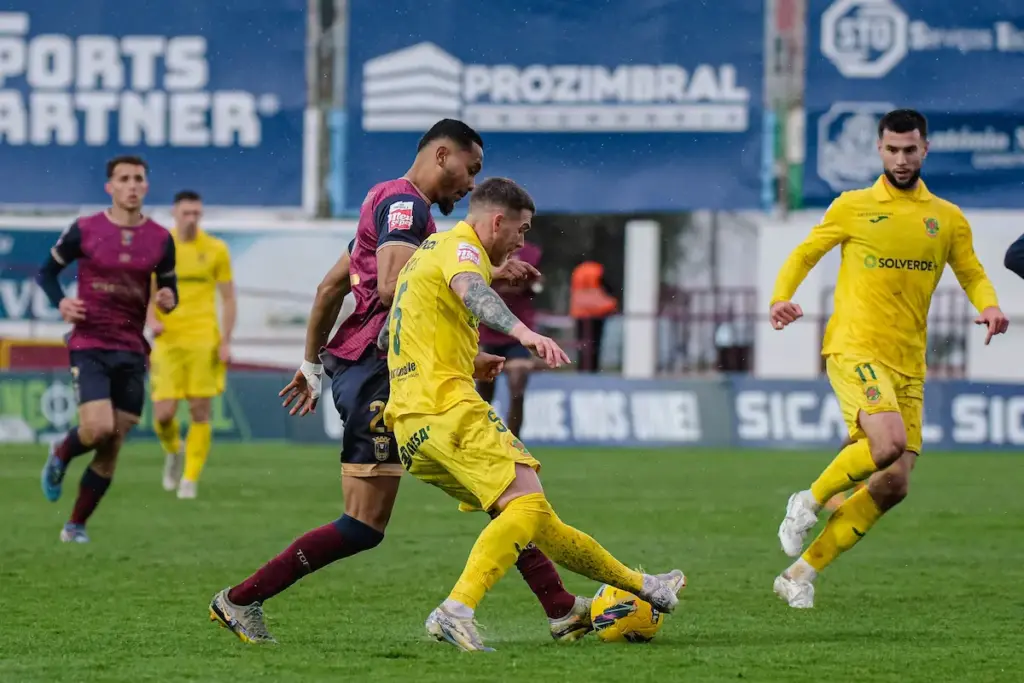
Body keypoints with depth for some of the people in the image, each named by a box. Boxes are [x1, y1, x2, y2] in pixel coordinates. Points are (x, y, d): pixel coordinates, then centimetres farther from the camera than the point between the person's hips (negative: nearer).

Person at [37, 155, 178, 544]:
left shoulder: (160, 239, 4)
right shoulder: (84, 231, -4)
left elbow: (169, 287, 14)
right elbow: (47, 272, 7)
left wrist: (169, 300, -10)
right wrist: (60, 302, -13)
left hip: (131, 352, 3)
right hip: (90, 346, -3)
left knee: (111, 450, 2)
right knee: (98, 429, -21)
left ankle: (76, 526, 16)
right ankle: (60, 455, 14)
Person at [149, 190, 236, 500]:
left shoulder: (216, 250, 3)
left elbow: (228, 299, 6)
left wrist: (226, 341, -3)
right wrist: (152, 320, -10)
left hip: (204, 340, 0)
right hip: (168, 341, 0)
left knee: (200, 411, -5)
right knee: (163, 414, -7)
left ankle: (190, 479, 5)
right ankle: (173, 452, 25)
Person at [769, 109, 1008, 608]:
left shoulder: (948, 219, 12)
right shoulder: (852, 207, 5)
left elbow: (972, 274, 19)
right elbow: (804, 254, 12)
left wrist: (988, 306, -3)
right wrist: (782, 297, -7)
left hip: (908, 363, 4)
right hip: (854, 347, -4)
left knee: (894, 485, -3)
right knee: (889, 441, -30)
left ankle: (802, 571, 7)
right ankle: (810, 501, -5)